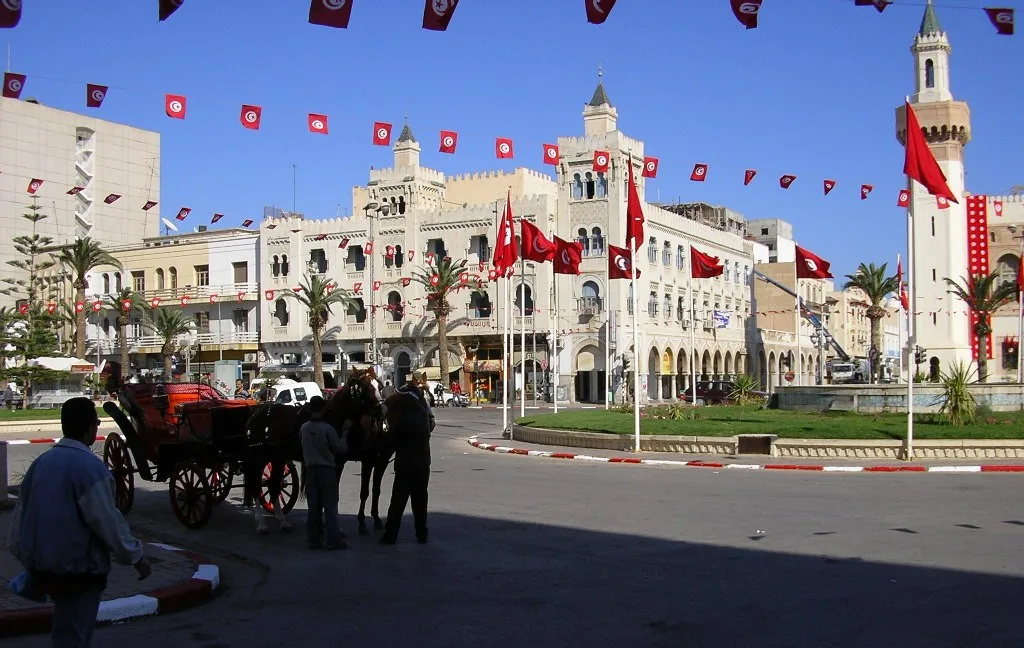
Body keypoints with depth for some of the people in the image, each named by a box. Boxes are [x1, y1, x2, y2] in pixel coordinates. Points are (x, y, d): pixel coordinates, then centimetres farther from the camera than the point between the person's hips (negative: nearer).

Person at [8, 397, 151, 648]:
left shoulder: (41, 462, 5)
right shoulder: (89, 466, -18)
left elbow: (21, 514, 11)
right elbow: (107, 520, -18)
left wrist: (26, 557, 22)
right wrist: (136, 557, -8)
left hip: (42, 565, 7)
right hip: (77, 567, -7)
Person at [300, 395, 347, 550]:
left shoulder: (304, 428, 1)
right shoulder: (327, 428, -15)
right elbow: (340, 448, -9)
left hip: (310, 470, 5)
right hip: (326, 469, -5)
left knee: (313, 506, 10)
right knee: (330, 506, -1)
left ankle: (313, 540, 13)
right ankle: (333, 540, -2)